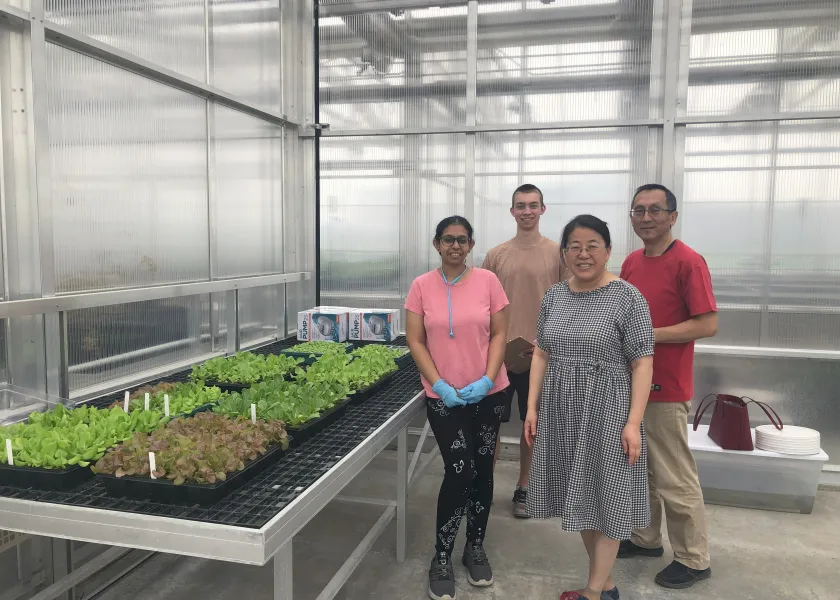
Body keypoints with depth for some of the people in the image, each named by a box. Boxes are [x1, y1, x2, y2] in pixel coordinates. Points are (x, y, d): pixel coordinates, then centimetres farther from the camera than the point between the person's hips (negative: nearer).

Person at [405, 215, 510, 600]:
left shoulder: (487, 281, -2)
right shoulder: (422, 286, -3)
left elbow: (499, 334, -1)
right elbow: (415, 341, -3)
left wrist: (486, 380, -12)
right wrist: (439, 384, -12)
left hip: (488, 393, 2)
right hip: (443, 396, -1)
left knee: (482, 470, 12)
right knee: (458, 472, -4)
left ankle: (476, 548, 31)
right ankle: (442, 558, 14)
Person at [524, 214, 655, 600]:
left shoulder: (627, 298, -10)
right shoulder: (553, 297, 7)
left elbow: (642, 363, -11)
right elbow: (542, 354, 11)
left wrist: (633, 422, -16)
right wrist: (533, 407, 6)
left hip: (606, 411, -6)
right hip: (561, 410, 6)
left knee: (603, 495, 5)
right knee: (580, 496, 14)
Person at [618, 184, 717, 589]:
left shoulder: (688, 262, -13)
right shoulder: (631, 262, 10)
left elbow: (708, 324, -17)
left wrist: (649, 335, -21)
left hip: (666, 389, -7)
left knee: (674, 479, 3)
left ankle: (694, 559, 20)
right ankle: (646, 538, 35)